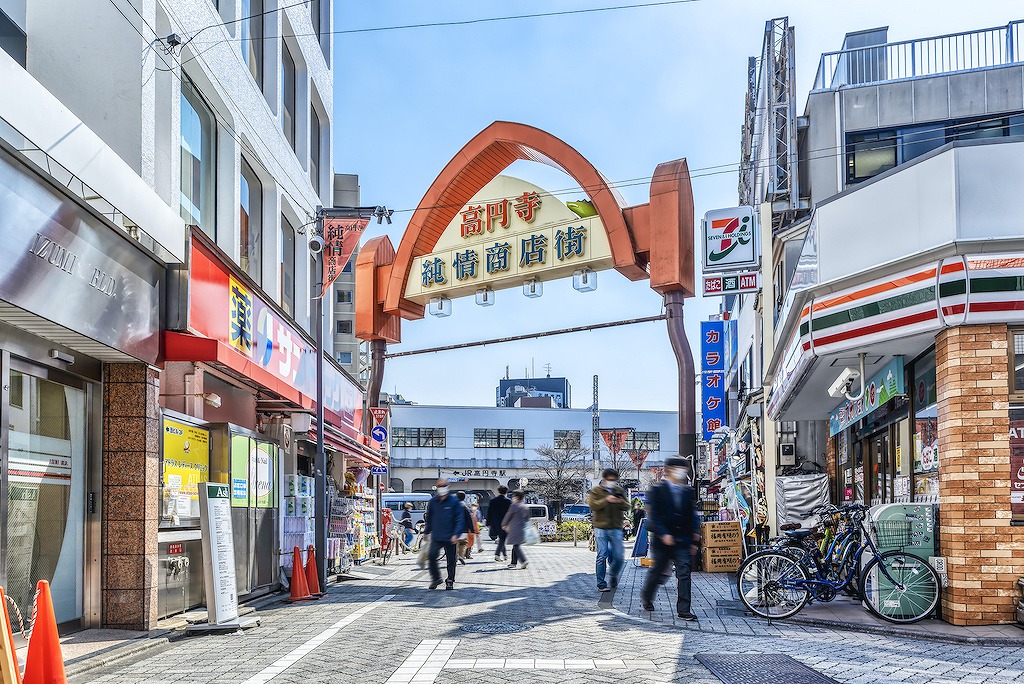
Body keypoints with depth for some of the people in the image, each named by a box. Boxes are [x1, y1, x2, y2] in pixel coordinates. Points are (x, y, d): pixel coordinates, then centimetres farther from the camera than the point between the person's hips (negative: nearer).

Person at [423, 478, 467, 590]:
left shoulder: (454, 502, -3)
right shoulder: (433, 502, 7)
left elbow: (460, 519, -5)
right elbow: (429, 518, 19)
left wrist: (456, 534, -14)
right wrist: (426, 531, 18)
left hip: (450, 538, -2)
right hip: (436, 537, 2)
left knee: (451, 560, 5)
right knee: (431, 556, -13)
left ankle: (450, 581, 20)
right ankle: (436, 578, 4)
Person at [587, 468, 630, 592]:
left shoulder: (620, 491, 13)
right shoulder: (596, 490, 4)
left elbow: (627, 507, 7)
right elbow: (593, 505, -10)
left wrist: (621, 502, -15)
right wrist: (606, 500, -24)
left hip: (616, 528, 3)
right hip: (601, 528, -3)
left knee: (619, 557, 1)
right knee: (602, 556, -4)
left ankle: (613, 576, 28)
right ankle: (601, 584, 4)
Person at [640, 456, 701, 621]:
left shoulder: (687, 491, 9)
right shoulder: (657, 490, -5)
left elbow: (692, 515, 14)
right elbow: (653, 516, -10)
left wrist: (694, 537, 9)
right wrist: (663, 534, -18)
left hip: (683, 540, 3)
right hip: (663, 539, -3)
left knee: (684, 574, -5)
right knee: (657, 571, 10)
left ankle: (683, 610, -3)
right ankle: (646, 598, 35)